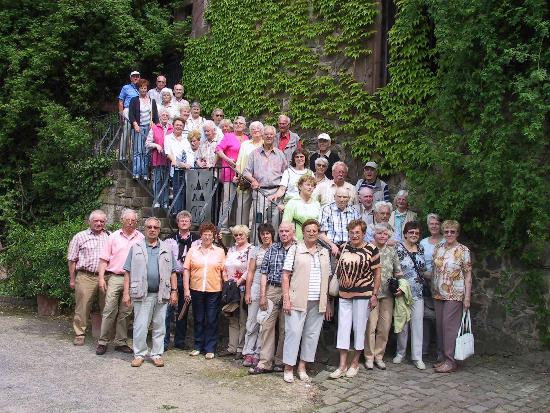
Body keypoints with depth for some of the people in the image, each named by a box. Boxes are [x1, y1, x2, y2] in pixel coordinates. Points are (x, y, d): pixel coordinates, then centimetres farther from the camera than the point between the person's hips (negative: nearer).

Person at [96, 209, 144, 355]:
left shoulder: (141, 238, 7)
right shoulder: (113, 237, 6)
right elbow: (104, 259, 5)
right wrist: (101, 278, -4)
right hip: (114, 277, -1)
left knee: (125, 313, 7)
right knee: (109, 311, -3)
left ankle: (121, 342, 16)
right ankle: (102, 342, 6)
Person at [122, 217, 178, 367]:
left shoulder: (166, 249, 11)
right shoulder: (136, 247, 6)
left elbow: (172, 272, 10)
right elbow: (128, 272, 3)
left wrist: (174, 291, 2)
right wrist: (126, 292, -3)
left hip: (161, 294, 2)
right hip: (142, 293, -2)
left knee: (159, 326, 7)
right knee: (140, 326, -2)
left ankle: (157, 354, 17)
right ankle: (139, 354, 10)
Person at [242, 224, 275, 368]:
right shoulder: (255, 251, 7)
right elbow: (250, 272, 8)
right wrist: (247, 292, 3)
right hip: (256, 288, 1)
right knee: (252, 322, 1)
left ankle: (258, 353, 9)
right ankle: (248, 353, 8)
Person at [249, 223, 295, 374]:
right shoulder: (272, 249, 8)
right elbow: (264, 273, 8)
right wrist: (262, 296, 1)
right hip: (272, 290, 2)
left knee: (285, 329, 6)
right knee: (267, 326, 0)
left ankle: (281, 362, 18)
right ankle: (265, 363, 6)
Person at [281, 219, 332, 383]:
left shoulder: (325, 252, 13)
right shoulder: (295, 249, 2)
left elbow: (327, 279, 15)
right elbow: (286, 275, -1)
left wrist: (328, 303, 11)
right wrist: (286, 299, -10)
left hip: (318, 302, 4)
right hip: (298, 300, -4)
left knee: (312, 334, 7)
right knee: (293, 332, -4)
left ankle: (302, 366, 18)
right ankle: (288, 368, 7)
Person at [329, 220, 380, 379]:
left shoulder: (371, 249, -5)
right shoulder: (343, 248, 7)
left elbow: (377, 273, -3)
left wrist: (375, 295, -7)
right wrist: (336, 287, 8)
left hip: (363, 294, -4)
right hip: (344, 294, 4)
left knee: (359, 328, 5)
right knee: (343, 327, 3)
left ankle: (355, 363, 19)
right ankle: (342, 365, 9)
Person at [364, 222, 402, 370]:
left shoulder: (392, 251, 10)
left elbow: (398, 272, 17)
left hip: (387, 294, 4)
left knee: (385, 327, 7)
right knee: (370, 325, -3)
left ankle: (379, 355, 21)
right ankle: (369, 357, 11)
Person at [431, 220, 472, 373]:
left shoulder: (463, 250, -6)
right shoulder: (438, 248, 9)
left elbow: (468, 275, -7)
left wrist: (467, 297, -11)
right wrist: (433, 290, 12)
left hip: (455, 295, -6)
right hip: (438, 294, 6)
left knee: (450, 326, -5)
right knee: (440, 325, 9)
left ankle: (450, 361, 3)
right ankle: (443, 356, 21)